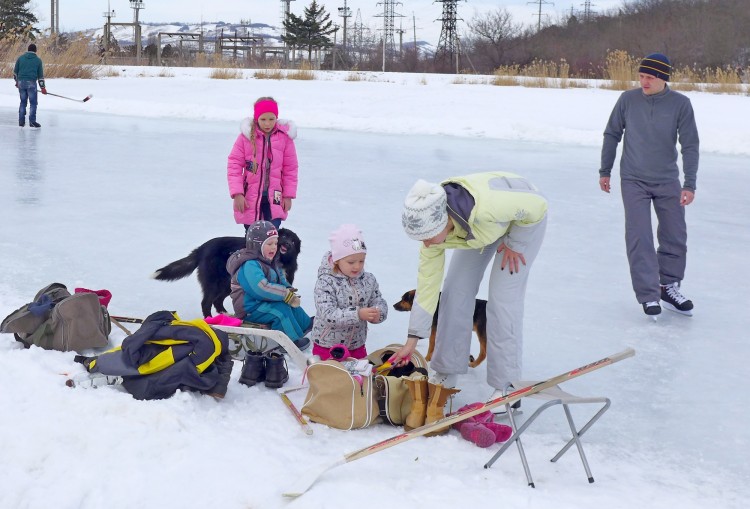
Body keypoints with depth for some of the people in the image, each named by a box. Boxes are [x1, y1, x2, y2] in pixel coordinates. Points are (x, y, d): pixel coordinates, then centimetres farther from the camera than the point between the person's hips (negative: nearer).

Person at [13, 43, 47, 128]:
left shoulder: (20, 58, 10)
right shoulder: (38, 60, 5)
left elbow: (15, 72, 12)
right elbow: (40, 75, 4)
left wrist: (17, 82, 25)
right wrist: (43, 87, 8)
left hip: (21, 83, 3)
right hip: (31, 83, -3)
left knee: (23, 102, 13)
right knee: (33, 103, 3)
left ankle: (21, 121, 12)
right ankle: (32, 121, -2)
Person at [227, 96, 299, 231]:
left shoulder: (285, 136, 0)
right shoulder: (246, 136, -3)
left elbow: (290, 168, 5)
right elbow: (234, 165, -2)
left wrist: (288, 195, 2)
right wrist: (237, 193, -10)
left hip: (274, 199, 0)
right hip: (250, 199, 0)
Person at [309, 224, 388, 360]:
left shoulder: (369, 280, 0)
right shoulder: (325, 282, -17)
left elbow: (380, 303, 3)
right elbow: (328, 315, -26)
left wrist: (377, 314, -22)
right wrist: (358, 314, -35)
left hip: (357, 348, 5)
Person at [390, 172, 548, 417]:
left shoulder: (481, 207, -46)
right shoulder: (432, 227, -25)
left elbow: (538, 205, -29)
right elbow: (427, 283, -14)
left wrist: (514, 243, -16)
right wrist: (413, 339, -11)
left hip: (523, 220, -5)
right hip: (479, 229, 5)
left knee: (503, 300, -13)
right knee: (455, 293, -1)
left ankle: (506, 387, -3)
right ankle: (444, 374, 13)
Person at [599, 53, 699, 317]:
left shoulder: (680, 103, -9)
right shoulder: (628, 99, -7)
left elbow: (690, 145, -7)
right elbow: (611, 135, 5)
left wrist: (689, 184, -12)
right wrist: (605, 171, 8)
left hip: (668, 181, 1)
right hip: (633, 181, -1)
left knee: (675, 238, 7)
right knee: (639, 239, -7)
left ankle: (669, 287, 25)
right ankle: (649, 296, -1)